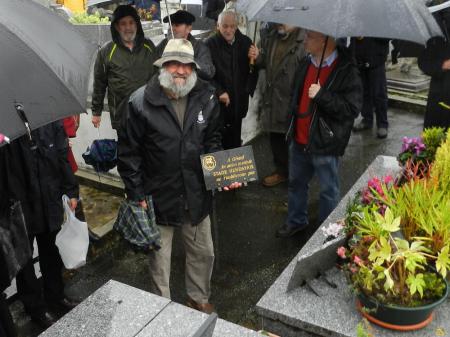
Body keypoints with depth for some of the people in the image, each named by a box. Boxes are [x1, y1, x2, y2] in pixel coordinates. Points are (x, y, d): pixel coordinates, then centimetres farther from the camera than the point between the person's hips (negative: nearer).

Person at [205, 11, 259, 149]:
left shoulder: (245, 42, 5)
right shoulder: (210, 44, -8)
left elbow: (253, 69, 11)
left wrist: (254, 59, -11)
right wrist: (219, 92, -19)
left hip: (239, 100, 4)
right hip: (219, 102, -4)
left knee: (235, 141, 15)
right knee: (220, 141, -1)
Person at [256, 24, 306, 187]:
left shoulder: (304, 41, -16)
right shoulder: (271, 38, 8)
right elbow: (263, 63, 20)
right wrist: (257, 58, -2)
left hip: (292, 101, -7)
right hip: (272, 99, 7)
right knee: (275, 137, 18)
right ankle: (281, 170, 37)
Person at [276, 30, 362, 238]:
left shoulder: (346, 71, -18)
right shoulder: (306, 63, 5)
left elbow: (352, 108, -23)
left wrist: (322, 95, -30)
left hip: (325, 143, -7)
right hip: (299, 139, 7)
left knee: (328, 190, 10)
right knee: (296, 182, 21)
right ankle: (296, 221, 41)